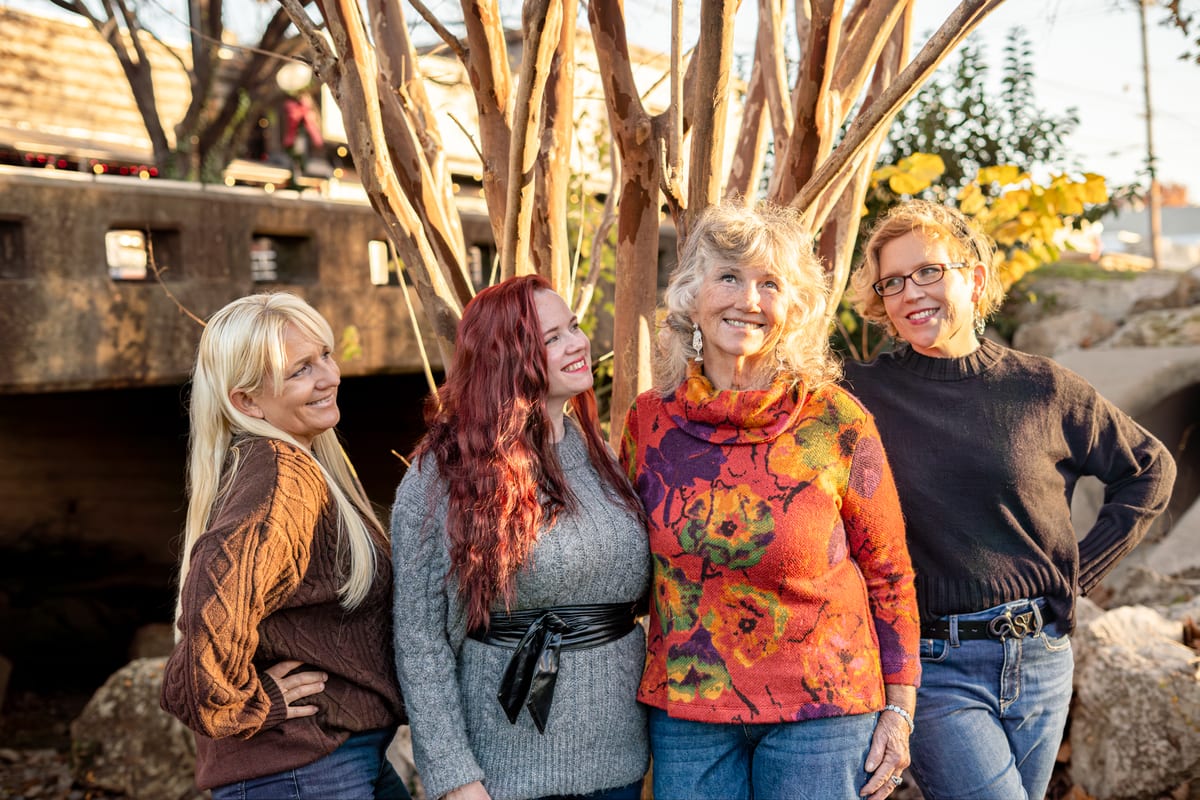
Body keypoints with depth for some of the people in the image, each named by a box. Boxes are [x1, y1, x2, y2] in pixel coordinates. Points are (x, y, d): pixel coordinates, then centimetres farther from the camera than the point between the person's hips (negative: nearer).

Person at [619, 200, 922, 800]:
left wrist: (898, 711, -1)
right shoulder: (650, 420, -2)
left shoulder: (837, 423, -9)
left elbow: (889, 572, -1)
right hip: (684, 710, 3)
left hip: (821, 710, -2)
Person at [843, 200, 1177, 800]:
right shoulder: (861, 395, -5)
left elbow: (1150, 469, 14)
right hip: (933, 668, -3)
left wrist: (1081, 572, 6)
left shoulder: (1043, 389, 1)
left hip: (1041, 659, 3)